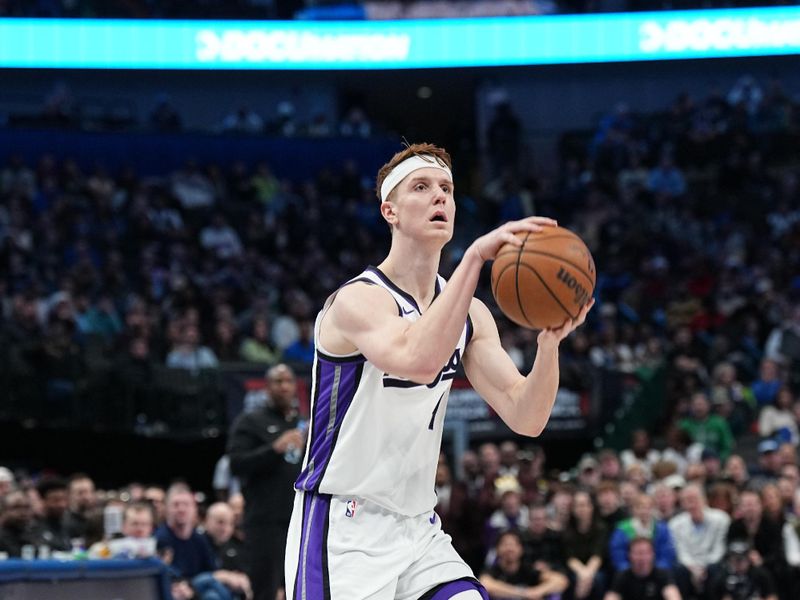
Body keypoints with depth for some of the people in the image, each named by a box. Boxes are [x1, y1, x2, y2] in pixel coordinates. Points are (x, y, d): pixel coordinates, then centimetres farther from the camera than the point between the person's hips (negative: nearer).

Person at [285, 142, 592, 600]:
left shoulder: (470, 314, 7)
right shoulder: (359, 300, -15)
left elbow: (525, 418, -1)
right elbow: (419, 360, -37)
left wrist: (550, 342, -20)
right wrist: (474, 257, -40)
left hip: (419, 529, 7)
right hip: (342, 531, -7)